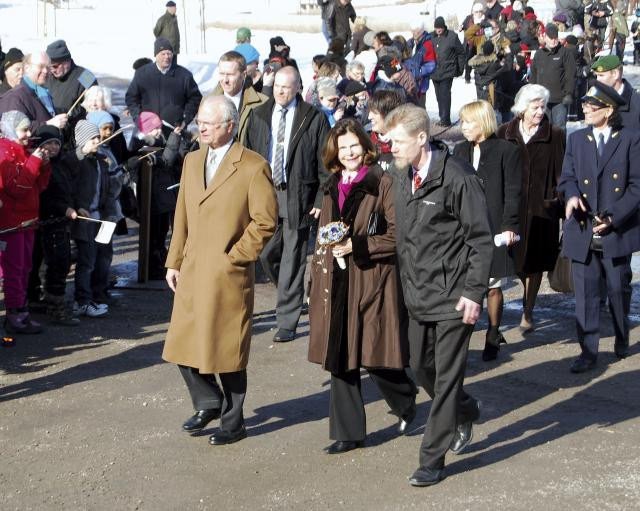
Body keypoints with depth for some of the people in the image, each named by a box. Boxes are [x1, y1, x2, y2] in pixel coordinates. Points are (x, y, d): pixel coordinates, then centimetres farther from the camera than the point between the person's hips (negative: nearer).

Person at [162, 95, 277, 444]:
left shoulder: (253, 167, -9)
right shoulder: (192, 160, 12)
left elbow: (266, 220, -10)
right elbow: (182, 217, 15)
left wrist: (235, 256, -11)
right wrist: (174, 262, 11)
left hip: (228, 276, -6)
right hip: (191, 272, 6)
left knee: (227, 349, 4)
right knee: (184, 346, 9)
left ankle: (233, 423, 19)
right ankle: (208, 403, 30)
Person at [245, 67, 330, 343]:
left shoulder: (314, 119, -3)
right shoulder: (258, 115, 8)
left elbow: (325, 164, -2)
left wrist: (321, 201, -8)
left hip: (297, 196, -4)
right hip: (264, 193, 4)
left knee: (292, 259, -1)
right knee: (266, 254, 7)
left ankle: (287, 322, 6)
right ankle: (292, 296, 34)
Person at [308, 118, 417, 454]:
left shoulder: (383, 183, -6)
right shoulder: (333, 187, 14)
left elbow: (397, 235, -10)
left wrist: (357, 245, -18)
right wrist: (316, 281, 14)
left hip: (372, 281, -6)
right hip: (336, 284, 6)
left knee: (374, 358, -3)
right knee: (340, 358, 5)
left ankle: (406, 404, 28)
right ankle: (348, 432, 15)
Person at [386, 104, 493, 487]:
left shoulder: (458, 178, -16)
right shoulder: (401, 177, 7)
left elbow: (482, 240, -13)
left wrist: (474, 293, -16)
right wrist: (407, 283, 15)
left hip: (454, 297, -7)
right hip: (418, 295, 8)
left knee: (447, 377, 0)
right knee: (421, 367, 16)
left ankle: (432, 460, 7)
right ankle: (466, 413, 42)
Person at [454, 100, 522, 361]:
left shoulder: (506, 151, -3)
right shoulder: (460, 151, 12)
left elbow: (513, 193, -4)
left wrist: (509, 226, -11)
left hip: (494, 229, -4)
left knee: (493, 287, 3)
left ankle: (493, 336, 19)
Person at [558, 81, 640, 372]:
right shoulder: (576, 140, 10)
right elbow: (567, 177, 8)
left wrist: (614, 218, -15)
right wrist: (571, 195, -16)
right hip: (583, 232, 2)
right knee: (585, 293, 1)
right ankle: (588, 352, 8)